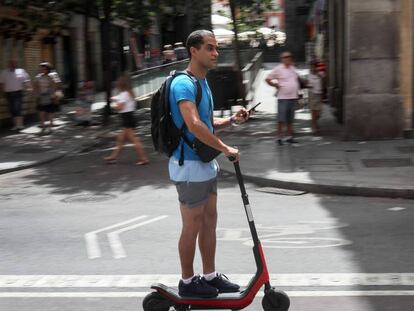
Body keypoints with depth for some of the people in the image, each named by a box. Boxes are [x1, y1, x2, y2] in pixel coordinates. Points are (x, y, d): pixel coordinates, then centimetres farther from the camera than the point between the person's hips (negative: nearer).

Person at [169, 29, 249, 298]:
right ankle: (187, 282, 15)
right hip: (190, 166, -10)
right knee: (192, 226, 2)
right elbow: (194, 126, -31)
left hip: (207, 164, 10)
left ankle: (210, 276, 27)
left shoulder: (203, 83, 12)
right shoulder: (184, 84, -19)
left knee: (209, 222, 16)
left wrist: (232, 120, 5)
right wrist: (226, 148, -24)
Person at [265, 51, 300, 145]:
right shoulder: (278, 69, -5)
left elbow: (296, 79, 31)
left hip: (293, 97, 6)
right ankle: (279, 137, -1)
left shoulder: (293, 68, 14)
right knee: (281, 119, -7)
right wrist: (276, 86, -6)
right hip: (283, 98, -6)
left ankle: (289, 137, 17)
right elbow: (268, 79, -3)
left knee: (290, 119, 11)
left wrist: (297, 89, 18)